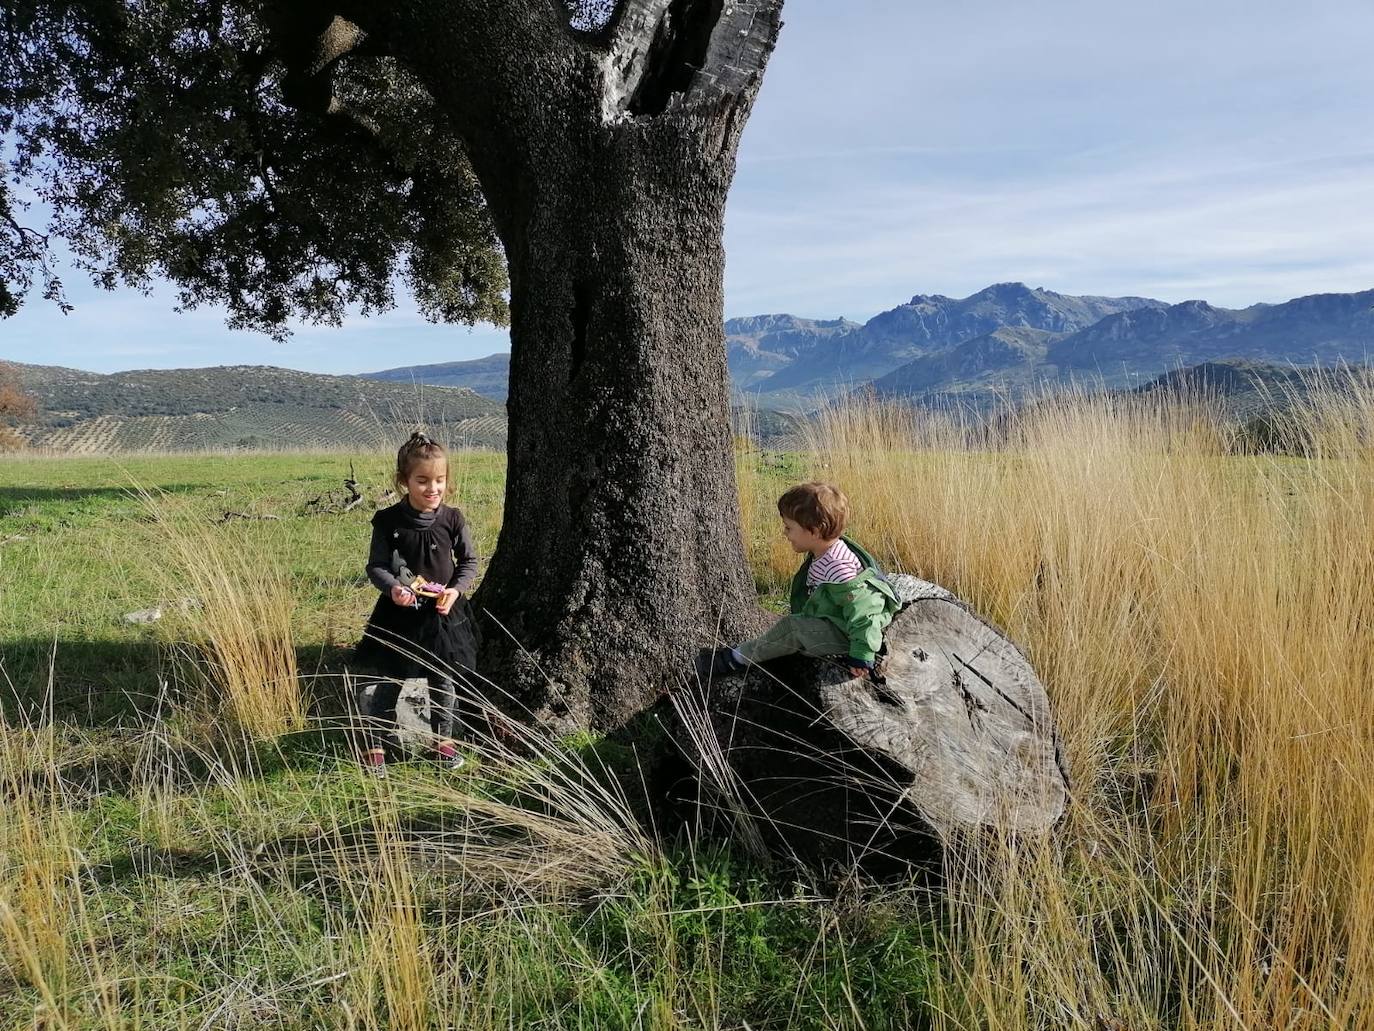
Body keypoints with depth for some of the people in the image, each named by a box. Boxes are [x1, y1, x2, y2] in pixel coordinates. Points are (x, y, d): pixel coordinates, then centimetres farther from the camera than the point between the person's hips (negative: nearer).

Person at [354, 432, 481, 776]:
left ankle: (444, 739, 35)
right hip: (399, 612, -2)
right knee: (389, 683, 9)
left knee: (443, 681, 16)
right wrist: (393, 588, -27)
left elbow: (469, 561, 3)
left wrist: (457, 589, -14)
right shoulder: (388, 521, -12)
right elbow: (376, 566, -8)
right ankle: (374, 746, 24)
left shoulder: (452, 519, -7)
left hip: (443, 612, 2)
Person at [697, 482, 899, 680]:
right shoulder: (820, 555, 3)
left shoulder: (837, 567, -30)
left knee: (791, 627, -16)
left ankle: (735, 659, -4)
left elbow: (860, 609, -30)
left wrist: (862, 656, -28)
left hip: (844, 633, -11)